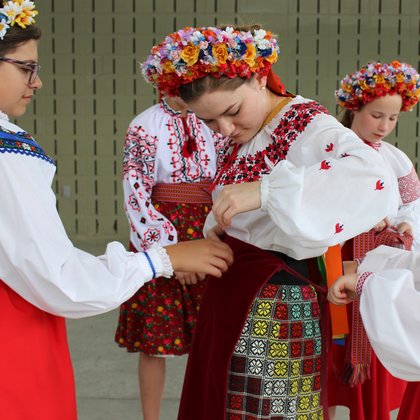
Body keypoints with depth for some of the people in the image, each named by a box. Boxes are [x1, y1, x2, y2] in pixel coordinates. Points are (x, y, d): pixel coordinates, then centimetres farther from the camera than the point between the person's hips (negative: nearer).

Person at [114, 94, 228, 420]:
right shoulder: (144, 127, 0)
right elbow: (136, 193, -7)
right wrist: (169, 249, -13)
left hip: (210, 237, 2)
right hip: (157, 243, -2)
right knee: (154, 342, 2)